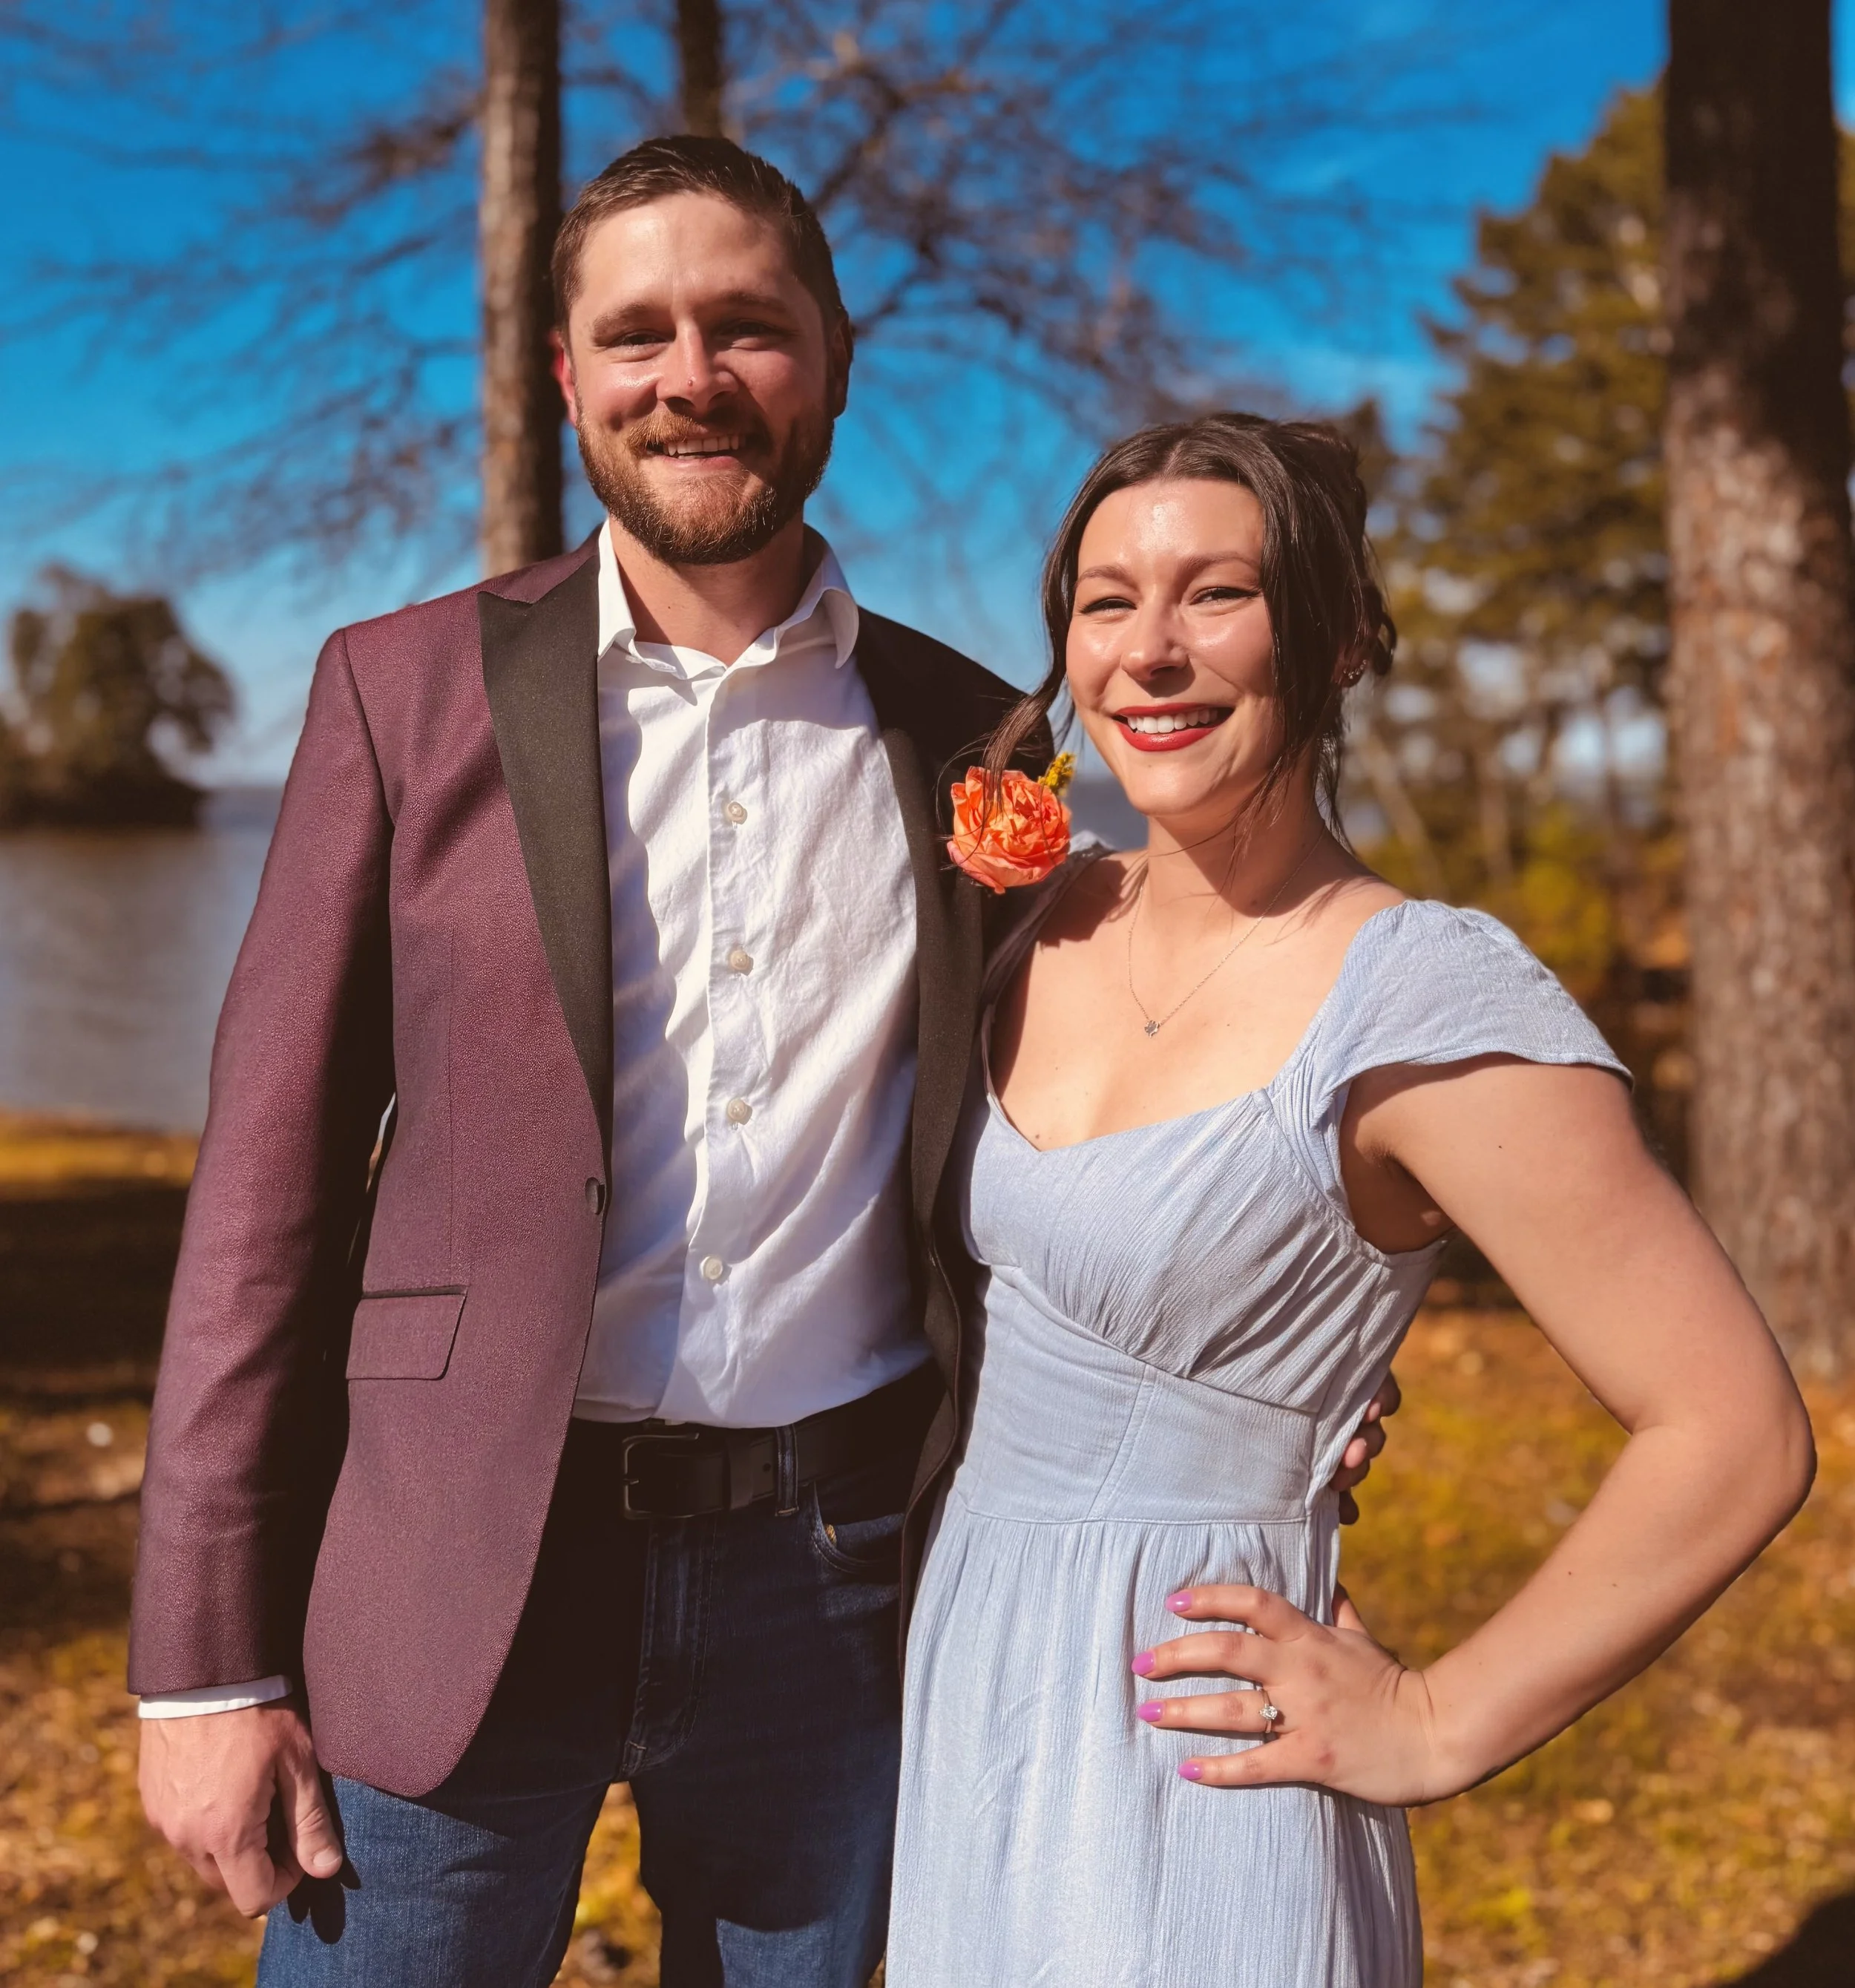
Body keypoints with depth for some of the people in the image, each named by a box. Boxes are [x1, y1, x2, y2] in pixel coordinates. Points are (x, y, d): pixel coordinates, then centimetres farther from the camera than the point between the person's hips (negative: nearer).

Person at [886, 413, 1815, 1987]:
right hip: (962, 1702, 7)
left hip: (1182, 1762, -6)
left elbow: (1737, 1439, -20)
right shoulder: (1052, 922, 1)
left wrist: (1428, 1730, -14)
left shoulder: (1429, 999, -19)